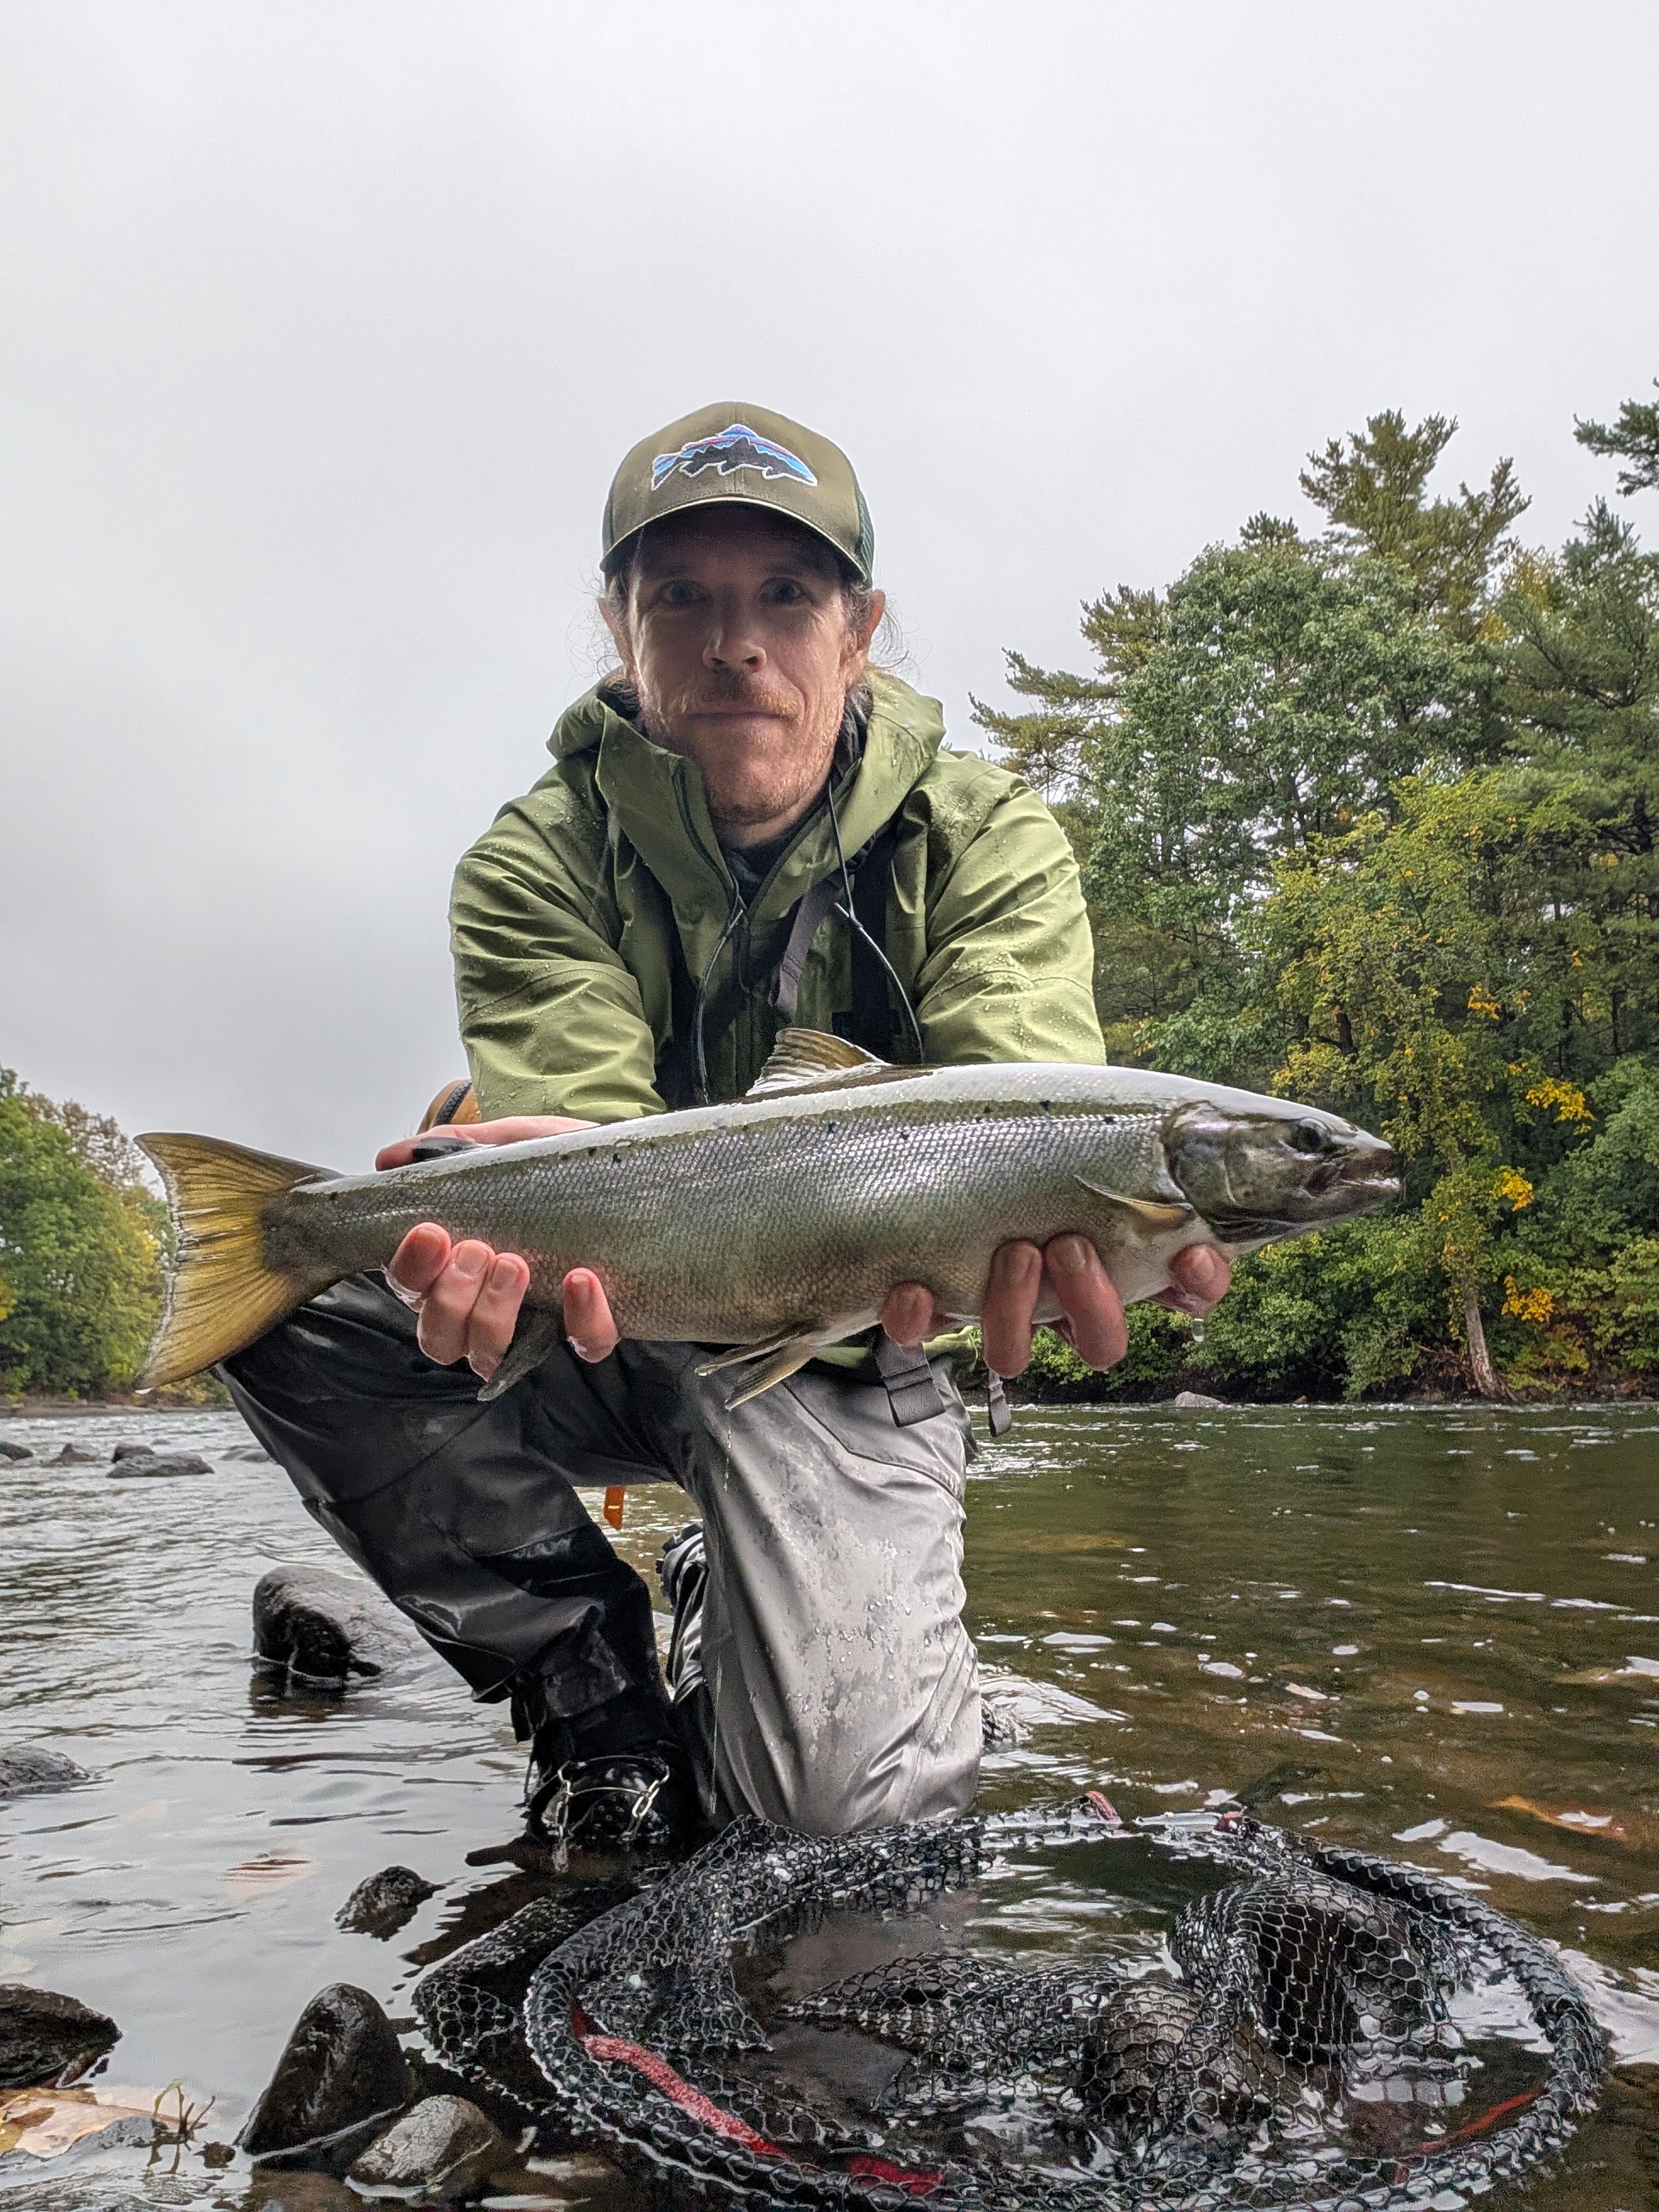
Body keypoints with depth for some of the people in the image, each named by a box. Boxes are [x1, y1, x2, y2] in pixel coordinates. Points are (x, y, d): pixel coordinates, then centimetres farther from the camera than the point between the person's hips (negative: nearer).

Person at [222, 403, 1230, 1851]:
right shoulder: (542, 858, -8)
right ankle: (592, 1675, -4)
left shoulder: (988, 842, -9)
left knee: (860, 1796, -23)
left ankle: (737, 1614, 17)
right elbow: (586, 1126, -25)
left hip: (837, 1354, -1)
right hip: (601, 1330, 2)